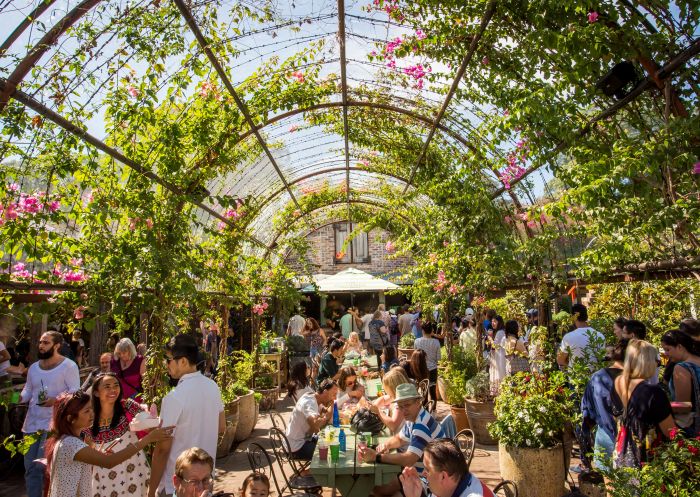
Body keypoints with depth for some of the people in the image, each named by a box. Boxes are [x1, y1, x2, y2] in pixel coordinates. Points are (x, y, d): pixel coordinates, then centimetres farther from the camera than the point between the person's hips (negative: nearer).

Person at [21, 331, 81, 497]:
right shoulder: (34, 367, 12)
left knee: (42, 466, -9)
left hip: (55, 423, -7)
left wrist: (57, 400, -25)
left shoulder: (68, 366, -9)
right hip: (32, 422, 7)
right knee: (30, 468, 12)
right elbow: (28, 390, 16)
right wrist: (19, 397, -4)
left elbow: (75, 392, -11)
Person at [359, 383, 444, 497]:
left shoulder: (422, 425, -27)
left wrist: (376, 457, -30)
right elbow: (399, 438, 19)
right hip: (420, 473, 9)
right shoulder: (413, 418, 3)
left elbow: (408, 459, -34)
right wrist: (386, 444, -3)